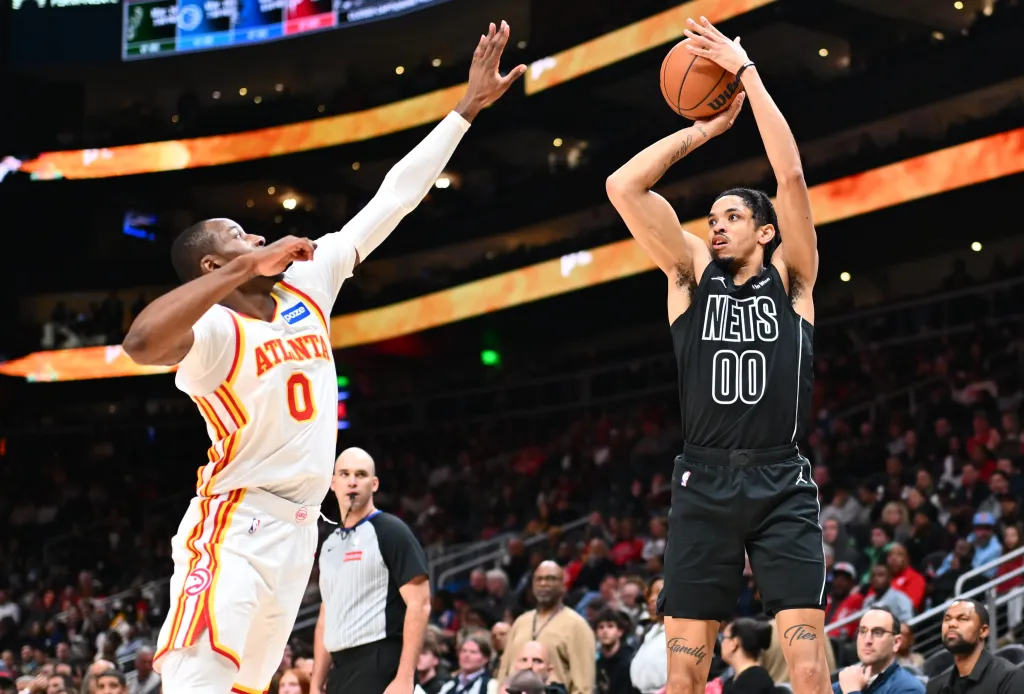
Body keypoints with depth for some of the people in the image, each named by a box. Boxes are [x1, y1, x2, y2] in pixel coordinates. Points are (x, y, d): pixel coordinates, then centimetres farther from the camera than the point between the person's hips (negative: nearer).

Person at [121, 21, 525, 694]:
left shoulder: (308, 282, 7)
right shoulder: (213, 329, -14)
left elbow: (394, 199, 9)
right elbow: (142, 343, -39)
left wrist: (468, 107, 8)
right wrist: (246, 268, -35)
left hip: (297, 525, 8)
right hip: (232, 527, -8)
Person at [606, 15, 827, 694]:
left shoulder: (790, 277, 8)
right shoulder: (692, 273, 13)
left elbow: (792, 175, -5)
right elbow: (624, 186, 3)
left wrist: (746, 71, -4)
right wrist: (706, 128, 7)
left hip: (782, 484, -2)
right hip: (705, 482, 2)